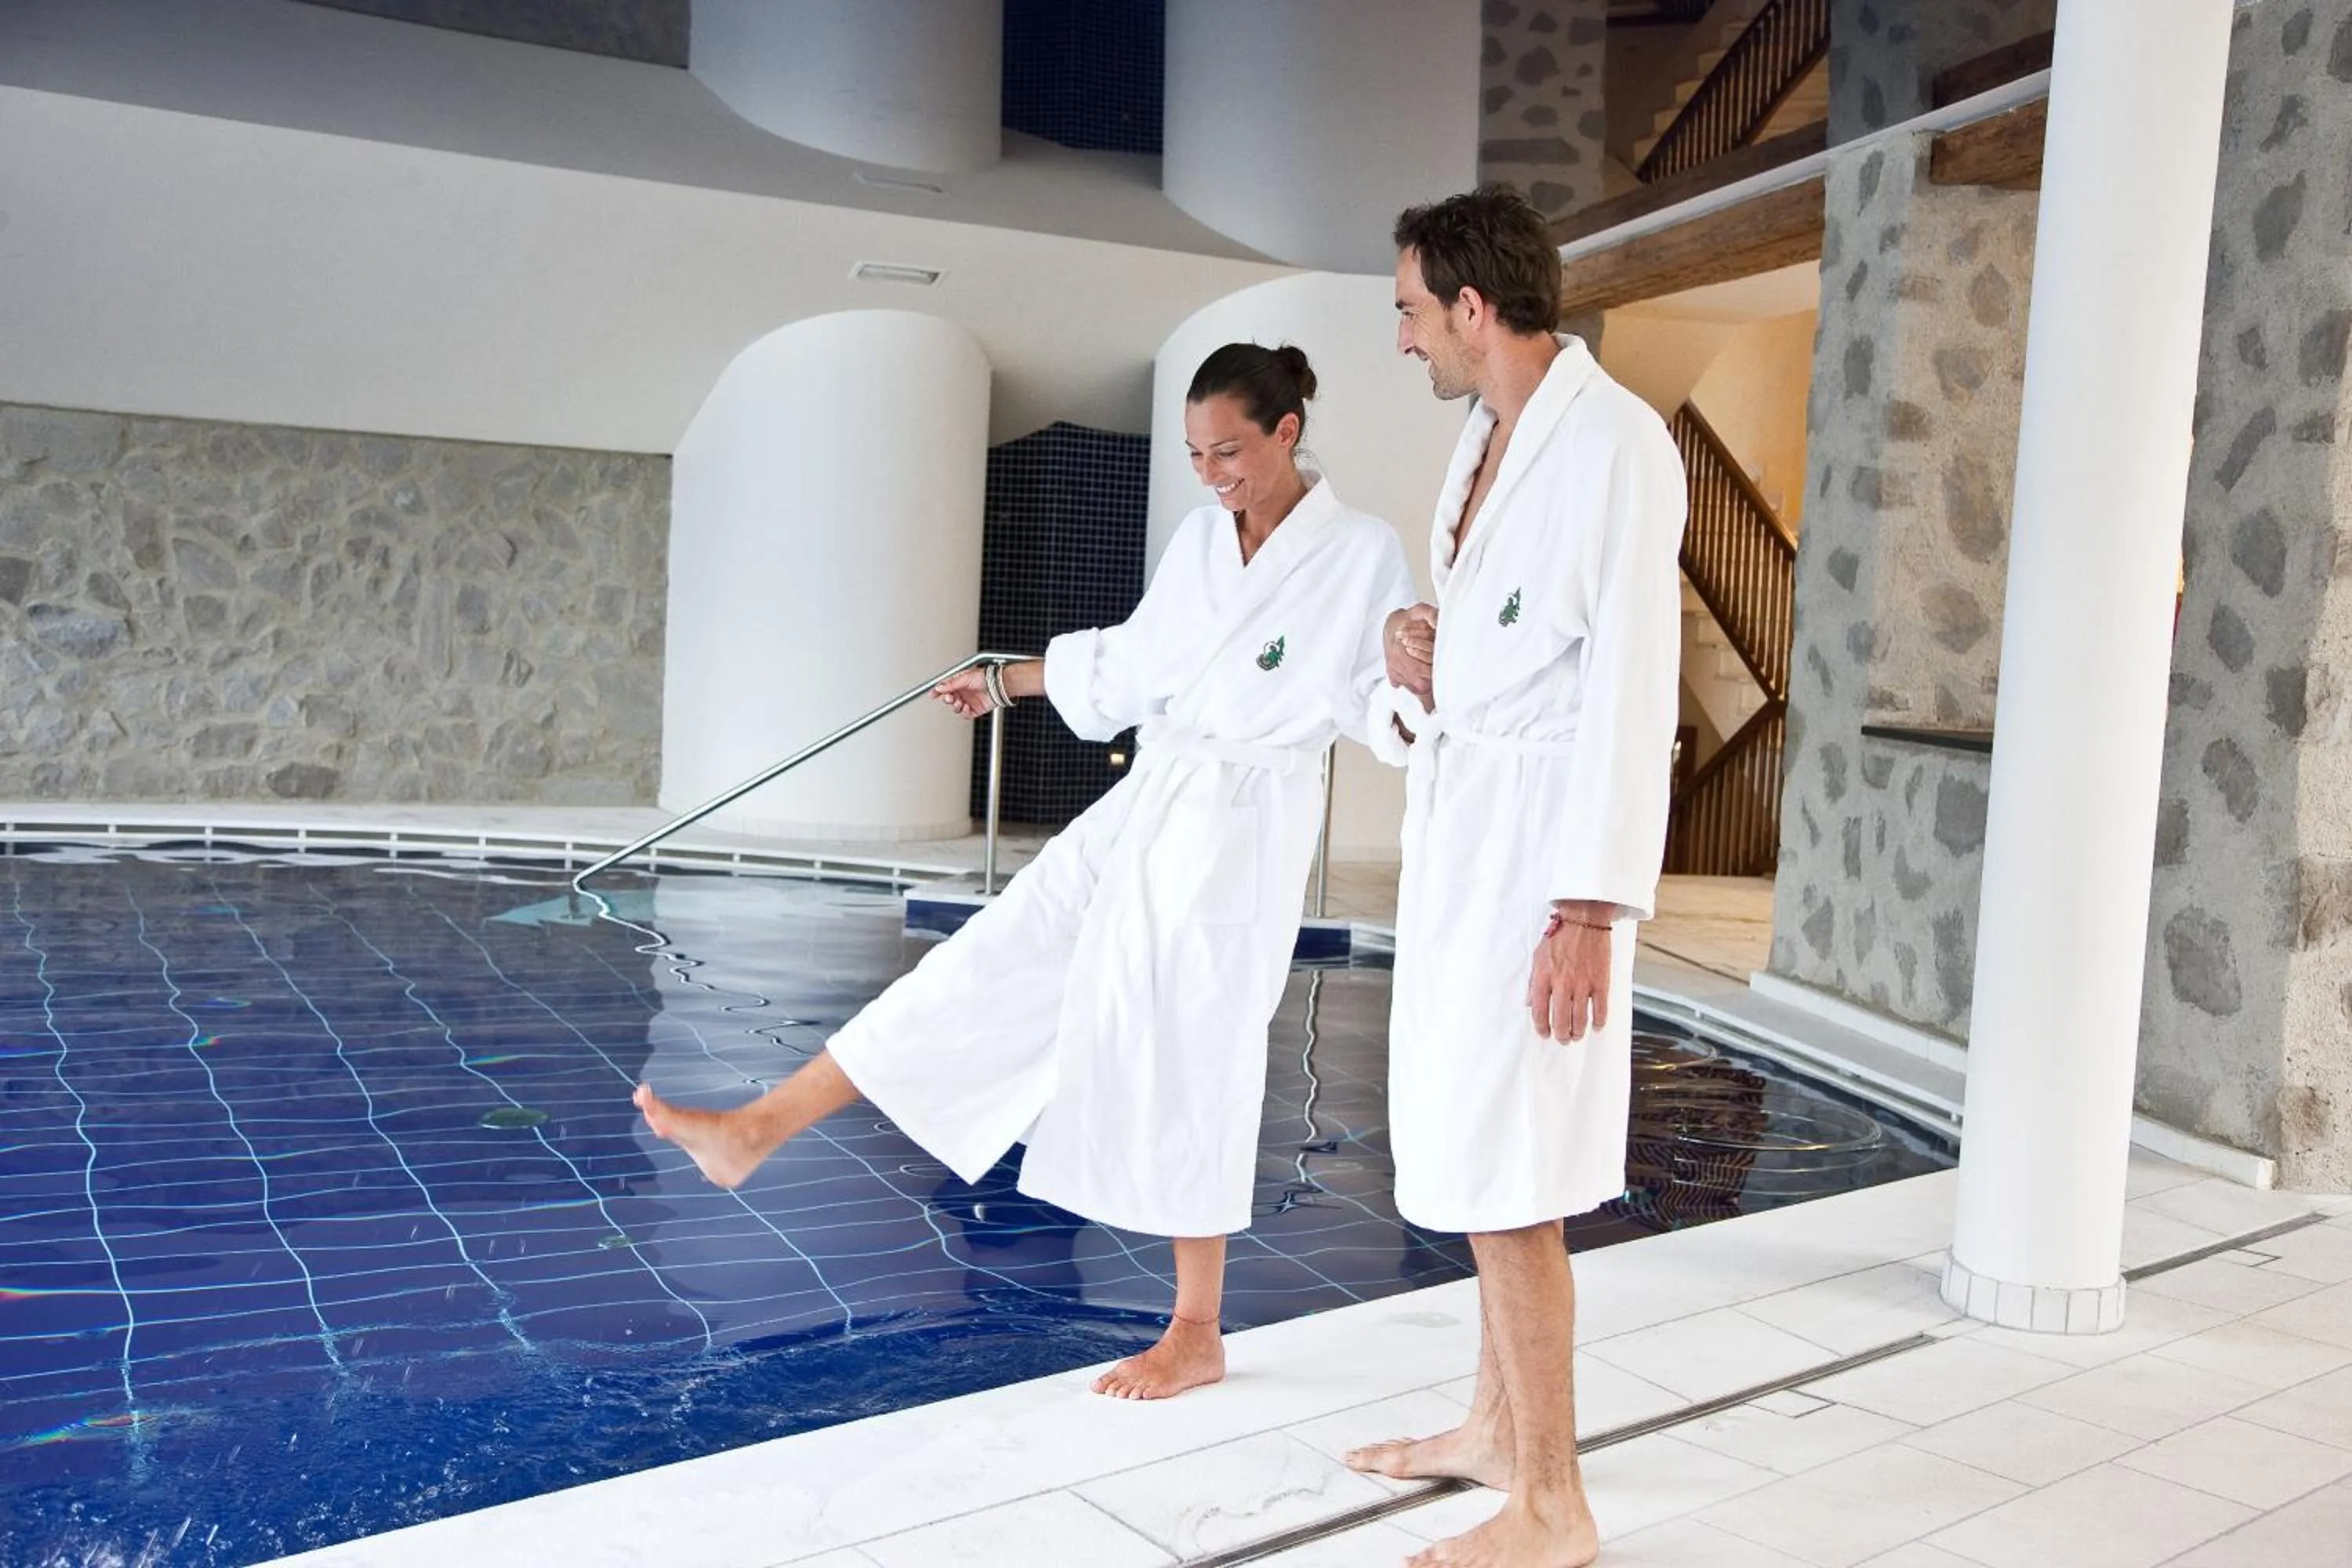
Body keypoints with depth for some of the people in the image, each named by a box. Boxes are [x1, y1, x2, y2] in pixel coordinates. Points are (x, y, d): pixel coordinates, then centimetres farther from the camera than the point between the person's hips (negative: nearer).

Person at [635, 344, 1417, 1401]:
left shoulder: (1361, 553, -9)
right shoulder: (1199, 537, 7)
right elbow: (1130, 661, 20)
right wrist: (1006, 683, 28)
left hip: (1238, 832, -5)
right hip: (1142, 804, 6)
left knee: (1185, 1066, 1)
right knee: (990, 967, 4)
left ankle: (1196, 1335, 19)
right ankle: (755, 1132, 7)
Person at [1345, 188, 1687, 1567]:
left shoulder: (1615, 442, -13)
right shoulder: (1486, 437, 14)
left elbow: (1631, 684, -18)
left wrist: (1590, 908, -21)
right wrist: (1420, 659, -1)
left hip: (1538, 846, -9)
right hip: (1456, 828, 9)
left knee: (1504, 1182, -5)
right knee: (1475, 1158, 18)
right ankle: (1501, 1423, 34)